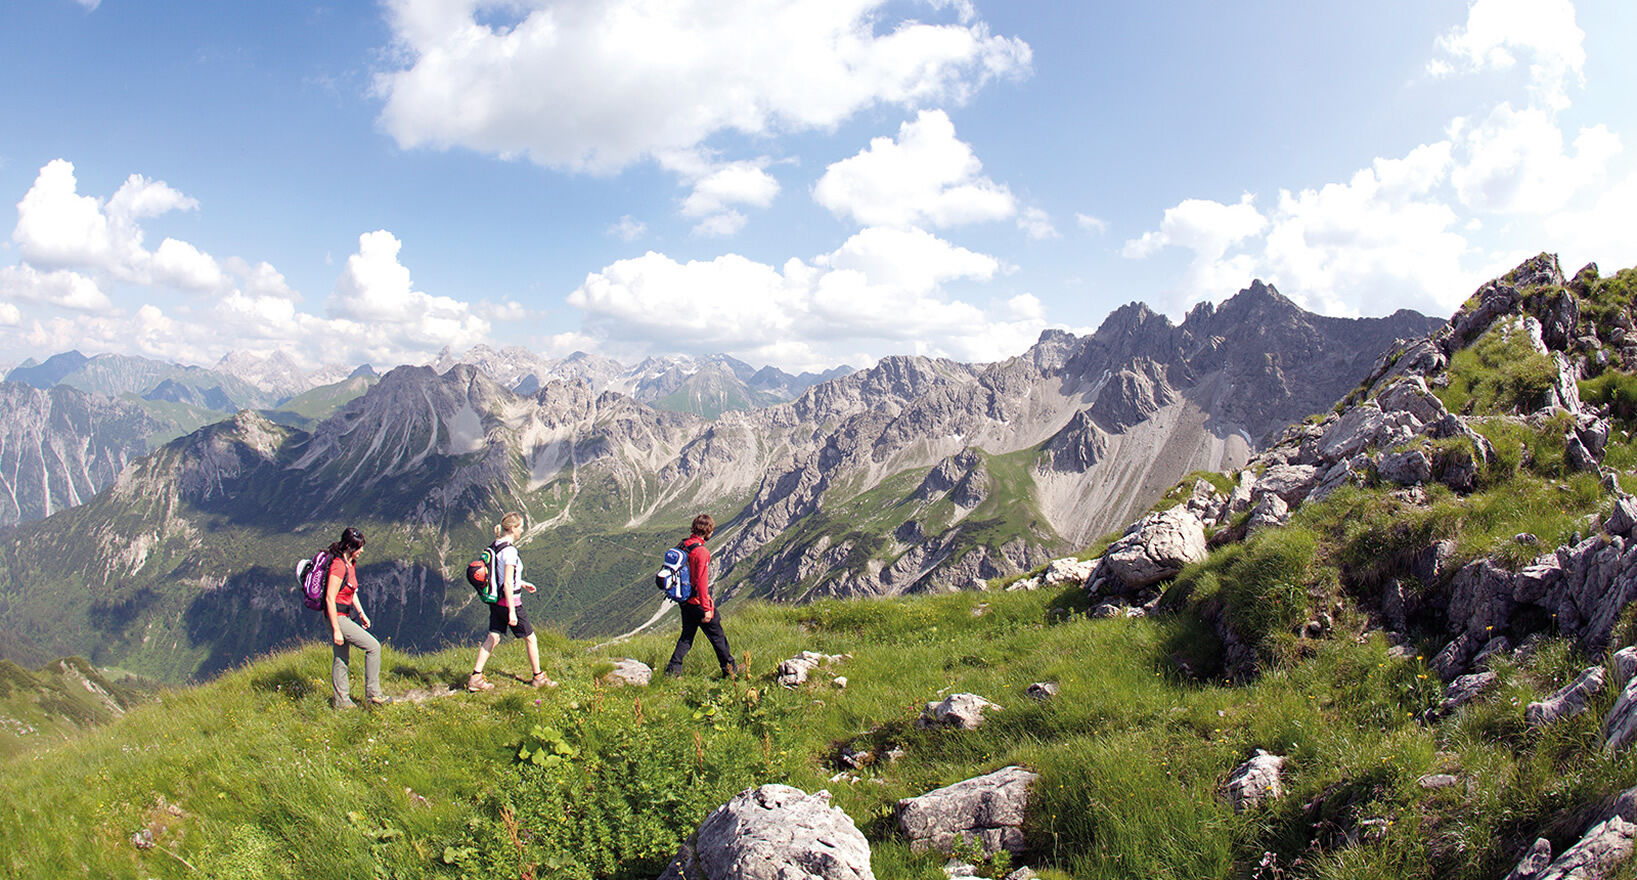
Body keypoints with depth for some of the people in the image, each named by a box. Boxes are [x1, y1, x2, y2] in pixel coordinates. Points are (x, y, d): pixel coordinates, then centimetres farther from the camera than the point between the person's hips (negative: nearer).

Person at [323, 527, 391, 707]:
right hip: (337, 617, -9)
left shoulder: (351, 564, 8)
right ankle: (373, 692, 0)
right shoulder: (339, 566, -21)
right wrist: (336, 630, -23)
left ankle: (341, 699, 23)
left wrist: (361, 613, 18)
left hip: (344, 616, 9)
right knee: (373, 646, -7)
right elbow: (330, 599, -23)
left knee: (342, 658, 15)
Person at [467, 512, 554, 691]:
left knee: (493, 638, 13)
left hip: (495, 601, 8)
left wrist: (522, 583, 27)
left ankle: (475, 678, 11)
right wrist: (512, 611, -22)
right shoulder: (510, 551, -22)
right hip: (509, 601, -8)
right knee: (530, 638, 8)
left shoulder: (496, 546, 6)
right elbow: (508, 584, -24)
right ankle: (538, 678, 20)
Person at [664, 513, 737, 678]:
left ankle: (673, 669, 12)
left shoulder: (681, 545, 3)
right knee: (717, 636, 7)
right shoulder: (701, 552, -22)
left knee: (687, 635, 18)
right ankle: (730, 669, 19)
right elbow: (702, 582, -24)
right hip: (698, 602, -7)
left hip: (685, 601, 7)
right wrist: (706, 608, -20)